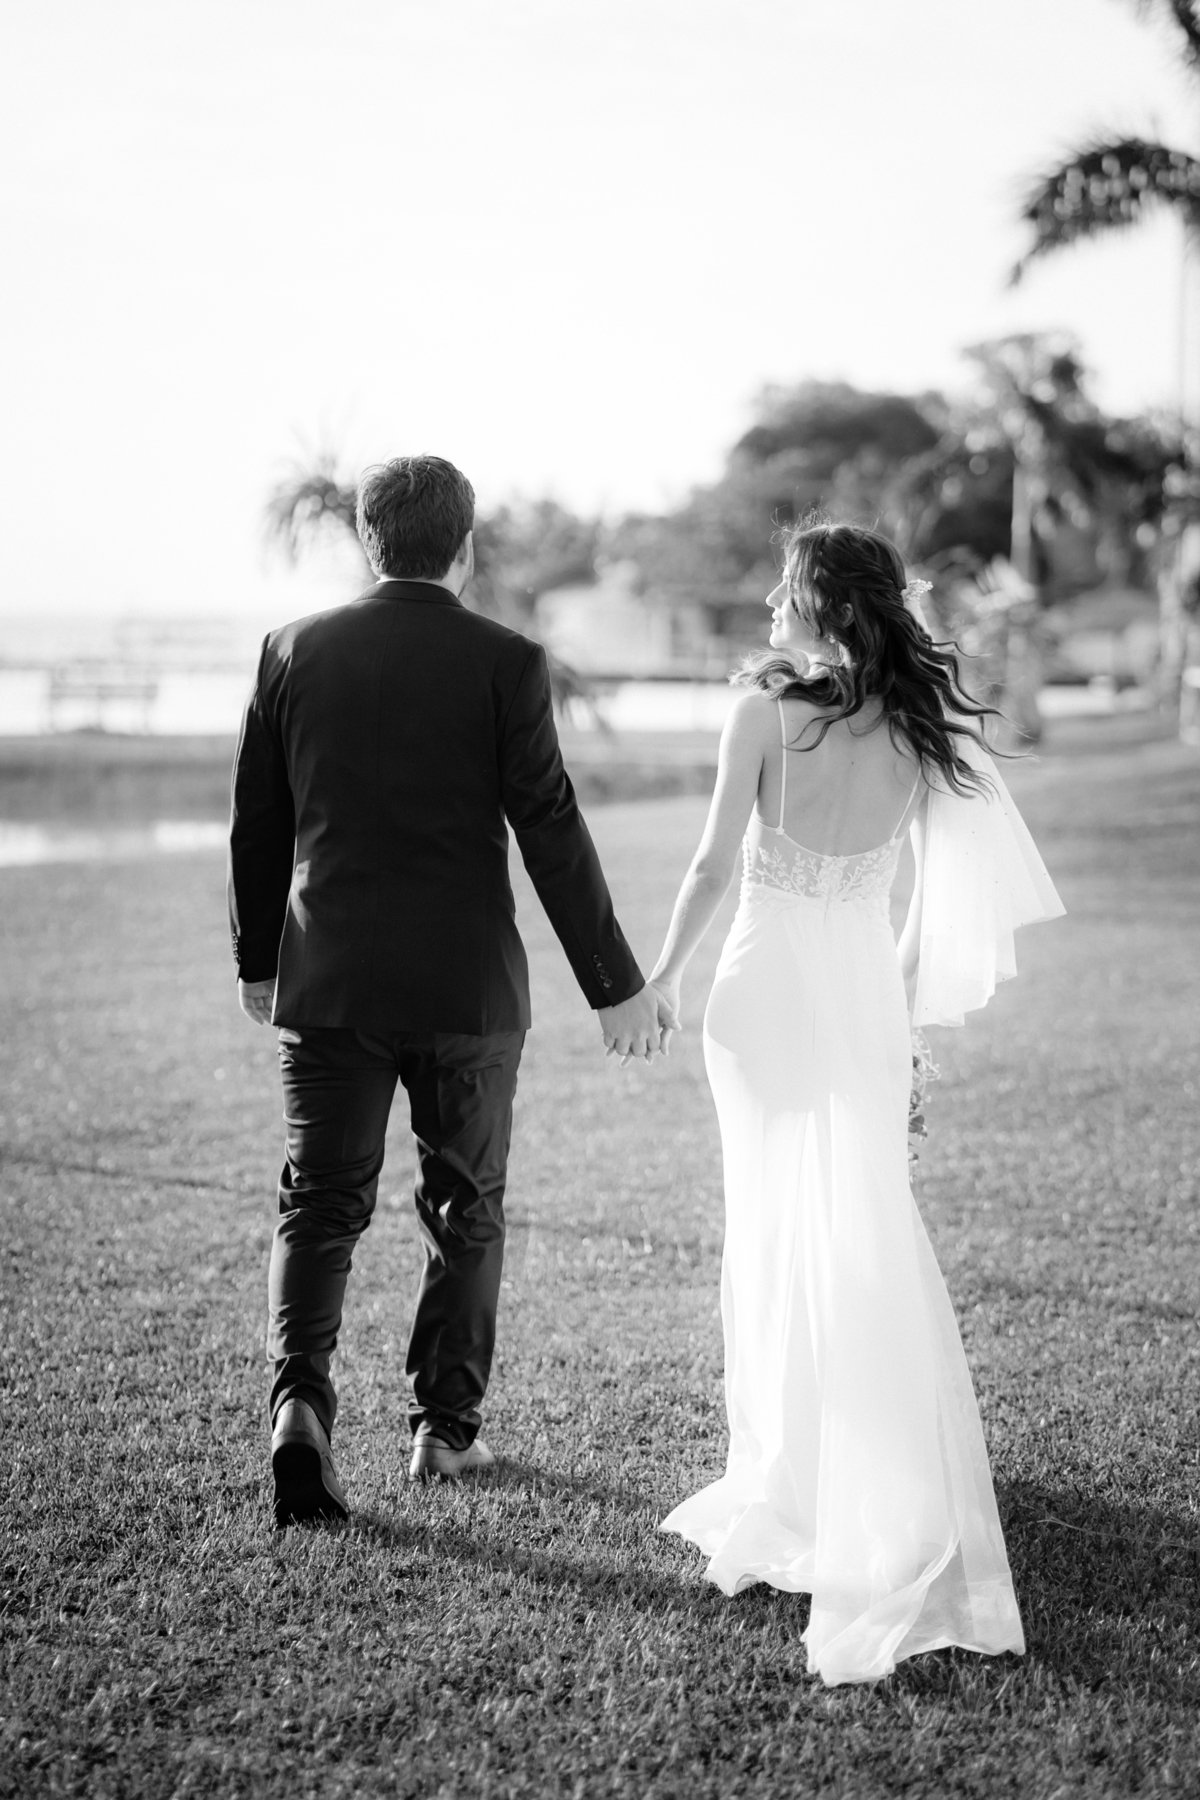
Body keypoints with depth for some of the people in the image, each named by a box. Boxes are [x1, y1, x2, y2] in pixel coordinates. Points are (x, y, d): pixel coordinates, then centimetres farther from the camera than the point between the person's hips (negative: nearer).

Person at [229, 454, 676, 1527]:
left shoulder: (294, 652, 1)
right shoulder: (506, 662, -7)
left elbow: (258, 825, 6)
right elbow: (552, 834, -8)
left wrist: (257, 960, 19)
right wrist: (616, 984, -1)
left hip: (327, 981, 2)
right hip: (466, 985, -1)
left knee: (320, 1204, 8)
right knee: (466, 1206, 14)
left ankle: (301, 1401, -12)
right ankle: (447, 1427, 21)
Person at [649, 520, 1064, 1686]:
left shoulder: (765, 709, -12)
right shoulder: (922, 727, 1)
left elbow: (714, 865, -10)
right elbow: (947, 885, 6)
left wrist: (659, 975, 4)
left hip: (768, 985, -4)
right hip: (865, 990, 4)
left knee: (774, 1233, 9)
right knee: (864, 1232, 12)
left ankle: (788, 1482, 19)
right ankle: (889, 1506, 16)